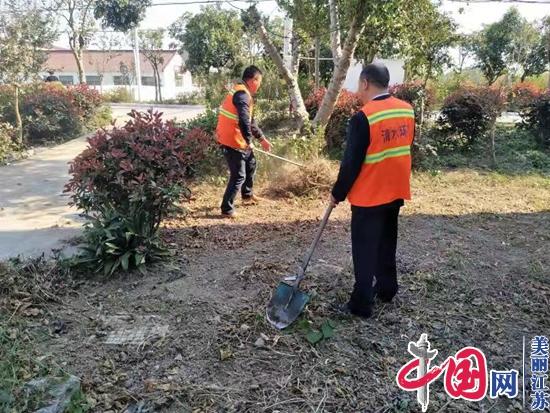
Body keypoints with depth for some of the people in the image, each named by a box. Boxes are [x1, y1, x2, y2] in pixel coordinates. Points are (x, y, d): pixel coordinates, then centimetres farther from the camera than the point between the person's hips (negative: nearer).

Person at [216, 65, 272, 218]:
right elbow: (244, 121, -31)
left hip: (236, 139, 10)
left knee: (250, 164, 25)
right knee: (239, 176, -4)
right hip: (232, 141, -10)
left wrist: (262, 138, 21)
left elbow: (250, 121, 21)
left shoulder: (242, 93, 15)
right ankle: (227, 209, 7)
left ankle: (247, 195, 41)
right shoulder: (242, 94, -19)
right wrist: (249, 141, -19)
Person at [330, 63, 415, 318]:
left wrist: (337, 194, -6)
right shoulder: (407, 111, 0)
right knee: (387, 243, 22)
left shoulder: (363, 118, -21)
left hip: (369, 195, -7)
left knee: (364, 251, 4)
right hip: (396, 191, 7)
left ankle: (361, 305, 13)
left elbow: (351, 163, -17)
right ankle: (386, 289, 36)